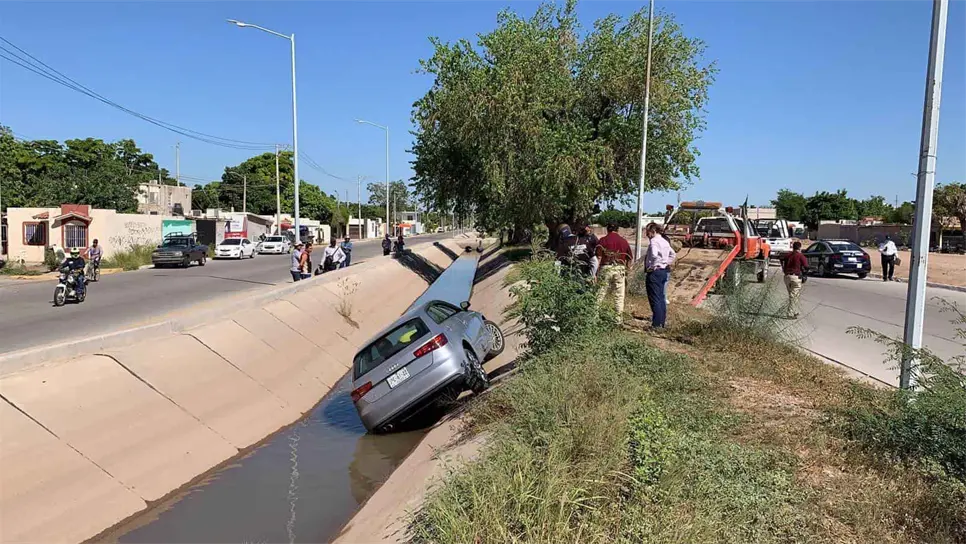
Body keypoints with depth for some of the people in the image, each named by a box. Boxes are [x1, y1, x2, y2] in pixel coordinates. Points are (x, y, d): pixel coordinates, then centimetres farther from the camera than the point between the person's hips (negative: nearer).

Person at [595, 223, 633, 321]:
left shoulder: (602, 240, 1)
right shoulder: (624, 241, 10)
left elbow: (598, 258, -6)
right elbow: (629, 259, 12)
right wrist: (626, 272, 21)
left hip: (606, 268, -1)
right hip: (620, 269, 2)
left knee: (600, 293, 5)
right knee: (619, 295, 7)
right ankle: (619, 317, 9)